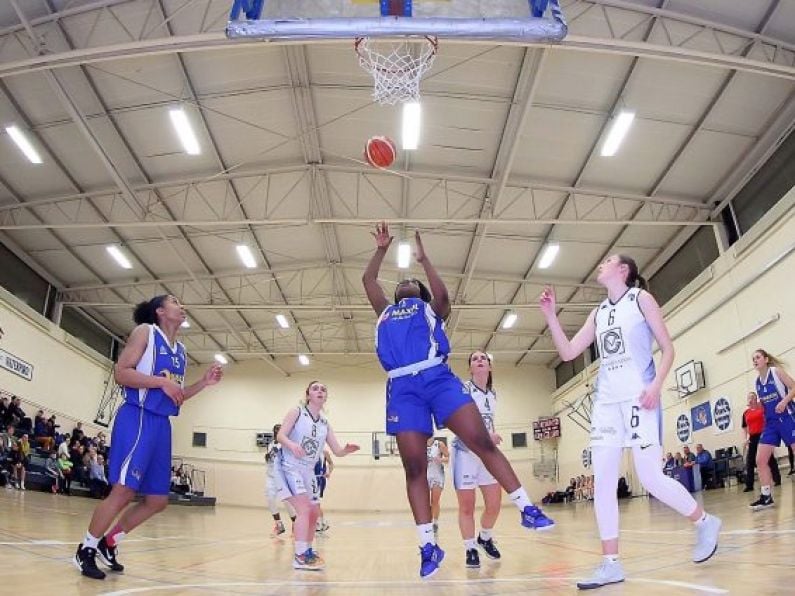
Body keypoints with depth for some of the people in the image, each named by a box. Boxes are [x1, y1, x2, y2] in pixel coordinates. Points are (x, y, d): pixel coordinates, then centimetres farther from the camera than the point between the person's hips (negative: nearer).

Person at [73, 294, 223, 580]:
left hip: (161, 425, 8)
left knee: (158, 500, 10)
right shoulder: (145, 331, -2)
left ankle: (108, 543, 26)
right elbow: (121, 373, -12)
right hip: (137, 419, -8)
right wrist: (162, 381, -20)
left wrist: (203, 383, 9)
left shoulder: (181, 351, 18)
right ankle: (86, 549, 11)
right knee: (123, 491, -9)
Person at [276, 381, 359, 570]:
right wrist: (291, 444, -37)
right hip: (289, 466, -7)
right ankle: (300, 557, -15)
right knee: (304, 509, -19)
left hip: (308, 471, 7)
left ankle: (307, 551, 31)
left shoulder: (325, 424, 9)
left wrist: (347, 450, -17)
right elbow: (280, 435, -15)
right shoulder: (297, 412, -6)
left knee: (314, 512, 13)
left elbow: (337, 451, 6)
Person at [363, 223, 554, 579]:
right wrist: (381, 249, 27)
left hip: (437, 377, -2)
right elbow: (367, 280, 26)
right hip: (402, 388, 2)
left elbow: (443, 295, 0)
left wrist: (422, 259, -1)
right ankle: (428, 545, 5)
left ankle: (527, 509, -3)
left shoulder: (431, 309, 23)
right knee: (414, 468, -1)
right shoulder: (386, 312, 31)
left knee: (483, 442, -11)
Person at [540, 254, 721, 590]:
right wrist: (550, 316, 5)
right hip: (606, 402, 6)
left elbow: (668, 348, 0)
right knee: (602, 482, -2)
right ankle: (611, 564, 5)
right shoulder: (598, 313, 17)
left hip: (638, 399, -5)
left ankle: (705, 523, 22)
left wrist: (656, 385, -16)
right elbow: (568, 352, 13)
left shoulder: (640, 298, 3)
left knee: (651, 479, -6)